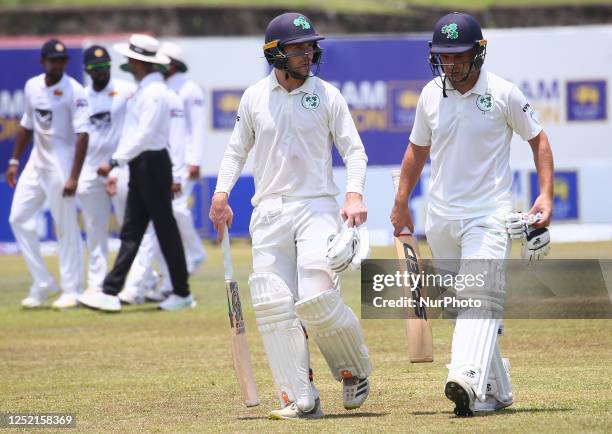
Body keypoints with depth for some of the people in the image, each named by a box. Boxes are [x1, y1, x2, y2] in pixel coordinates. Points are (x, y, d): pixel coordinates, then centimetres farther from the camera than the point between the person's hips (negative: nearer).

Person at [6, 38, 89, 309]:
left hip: (61, 164, -7)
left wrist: (74, 176, -25)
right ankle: (42, 284, 13)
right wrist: (14, 161, 14)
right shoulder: (32, 86, 7)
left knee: (66, 226, -3)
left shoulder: (74, 91, -13)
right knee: (19, 218, 4)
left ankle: (71, 291, 5)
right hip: (36, 162, 7)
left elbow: (82, 135, -19)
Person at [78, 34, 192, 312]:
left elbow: (143, 135, -25)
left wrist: (115, 161, -25)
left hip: (152, 164, -10)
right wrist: (117, 164, 17)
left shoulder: (154, 92, -17)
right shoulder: (143, 89, 14)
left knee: (165, 229, -1)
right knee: (131, 231, 5)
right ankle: (111, 292, 2)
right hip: (139, 166, 10)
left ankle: (181, 294, 7)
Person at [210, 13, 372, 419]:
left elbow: (354, 150, 1)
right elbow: (237, 150, 18)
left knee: (317, 299, -17)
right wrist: (221, 193, 3)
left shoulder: (327, 95, 2)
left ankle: (355, 371, 10)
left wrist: (355, 195, -16)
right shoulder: (254, 97, 9)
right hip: (269, 213, 3)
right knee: (273, 305, -8)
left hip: (317, 207, -3)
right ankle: (301, 399, -5)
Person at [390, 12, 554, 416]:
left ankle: (466, 380, -40)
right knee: (465, 304, 8)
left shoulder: (504, 94, -6)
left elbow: (538, 139, 4)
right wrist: (401, 202, 19)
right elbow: (418, 149, 20)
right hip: (441, 216, 5)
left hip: (489, 213, -5)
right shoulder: (431, 95, 6)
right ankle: (494, 391, 17)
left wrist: (546, 194, -6)